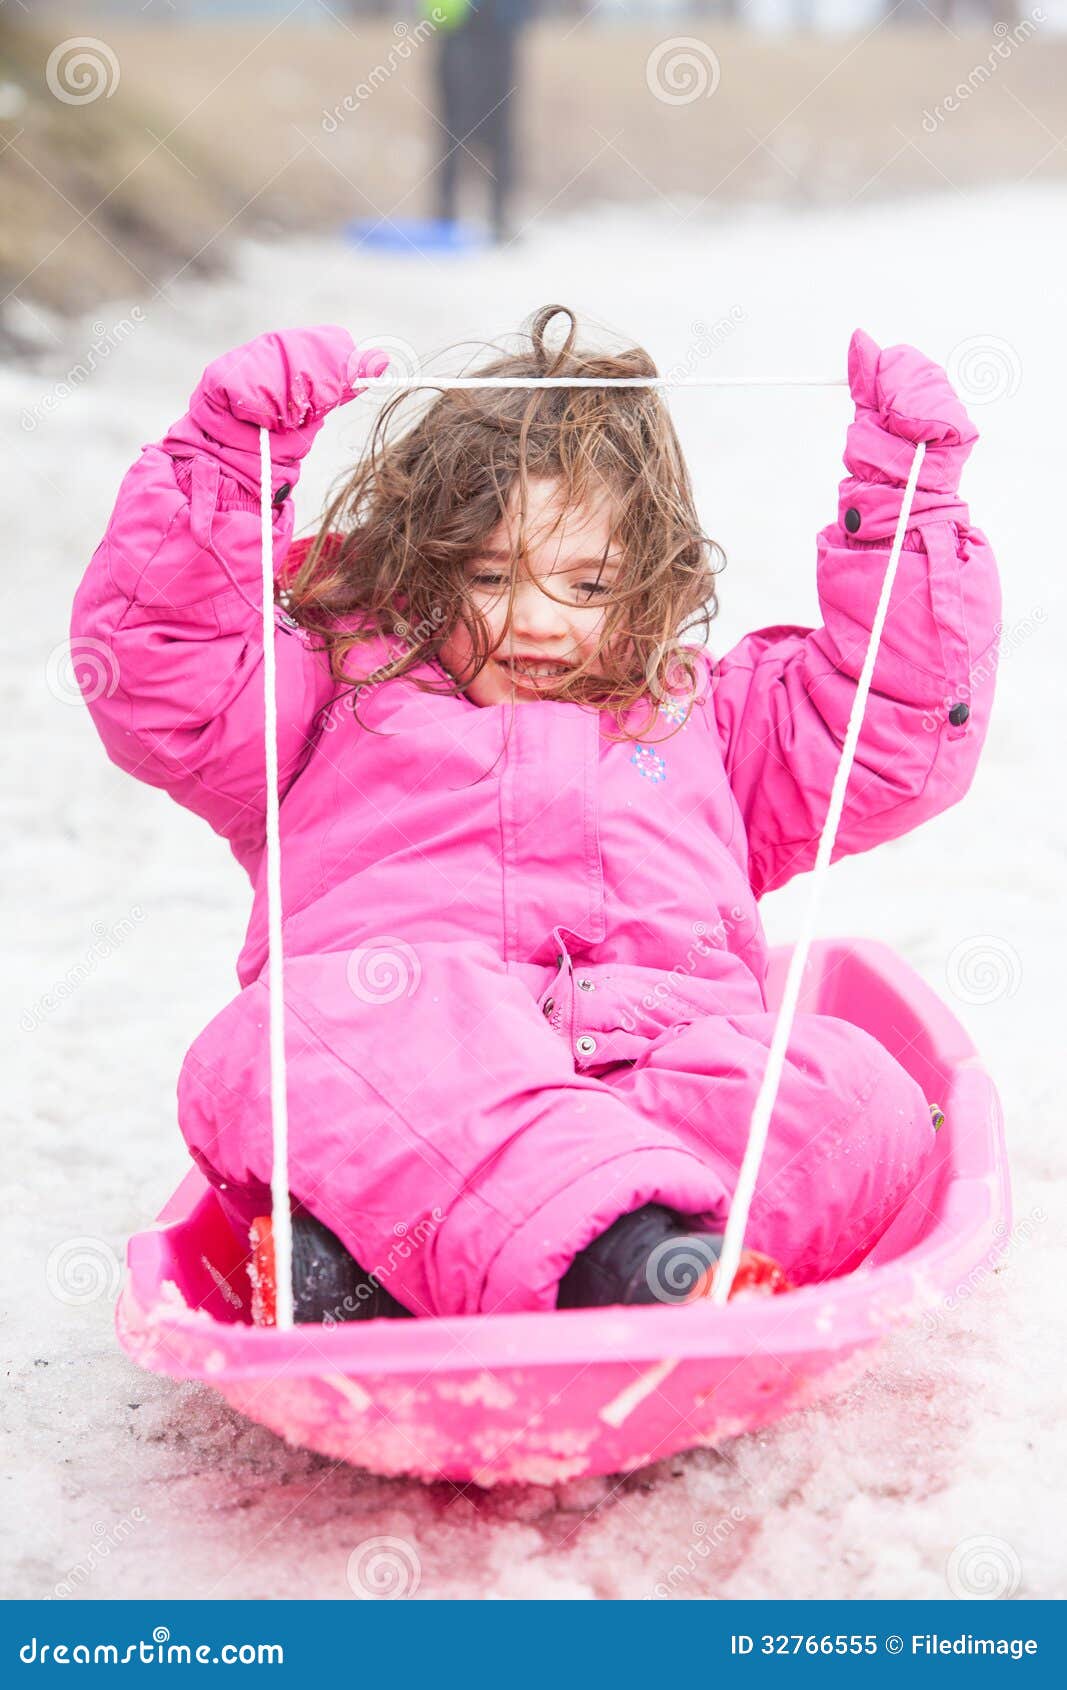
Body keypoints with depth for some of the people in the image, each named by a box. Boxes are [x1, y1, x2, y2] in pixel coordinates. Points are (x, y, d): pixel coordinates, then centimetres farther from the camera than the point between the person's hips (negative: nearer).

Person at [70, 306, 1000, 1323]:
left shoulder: (709, 716, 35)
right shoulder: (338, 698, 29)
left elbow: (904, 737, 30)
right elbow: (153, 673, 17)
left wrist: (907, 493, 27)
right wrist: (227, 457, 10)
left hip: (667, 1063, 3)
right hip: (388, 1074, -2)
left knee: (860, 1096, -30)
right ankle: (613, 1243, -56)